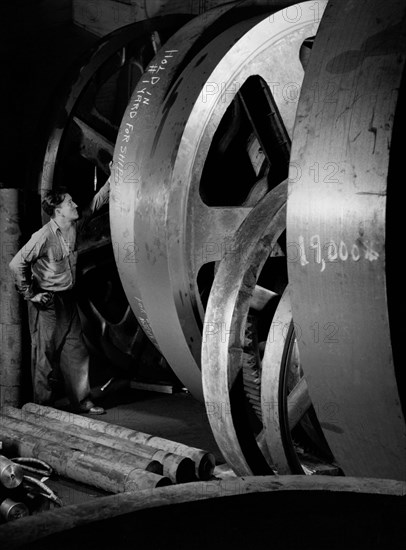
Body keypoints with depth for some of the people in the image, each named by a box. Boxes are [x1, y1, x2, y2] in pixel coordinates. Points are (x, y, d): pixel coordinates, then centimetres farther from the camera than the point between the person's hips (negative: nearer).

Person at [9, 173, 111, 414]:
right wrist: (30, 294, -15)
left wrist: (113, 179, 5)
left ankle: (82, 402, 18)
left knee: (77, 353, 9)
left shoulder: (74, 227, 1)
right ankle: (43, 407, 14)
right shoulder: (44, 237, -21)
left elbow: (96, 203, 12)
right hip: (48, 303, -7)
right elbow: (17, 263, -20)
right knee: (46, 357, 3)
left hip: (68, 300, 7)